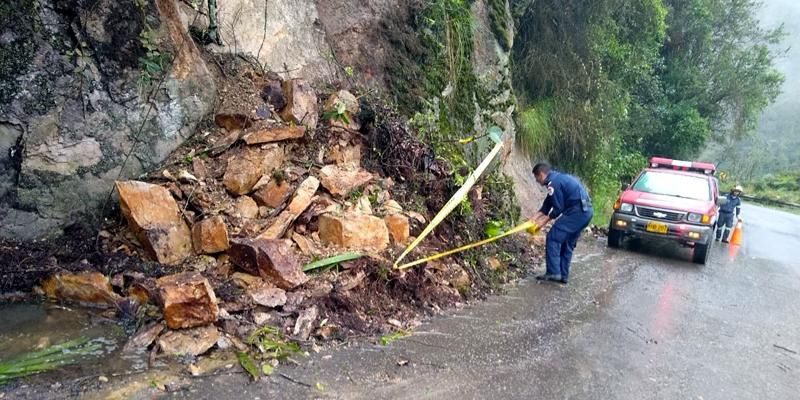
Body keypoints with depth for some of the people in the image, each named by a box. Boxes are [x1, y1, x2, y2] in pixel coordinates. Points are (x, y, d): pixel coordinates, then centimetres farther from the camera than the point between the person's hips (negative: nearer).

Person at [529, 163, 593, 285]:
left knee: (553, 237, -5)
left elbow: (558, 208, -11)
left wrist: (544, 221, 1)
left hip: (576, 212, -10)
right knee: (568, 244, 15)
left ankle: (553, 272, -5)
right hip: (585, 211, 10)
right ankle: (563, 275, 18)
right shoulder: (557, 178, 20)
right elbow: (547, 204, 22)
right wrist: (534, 218, 18)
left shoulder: (553, 182, -12)